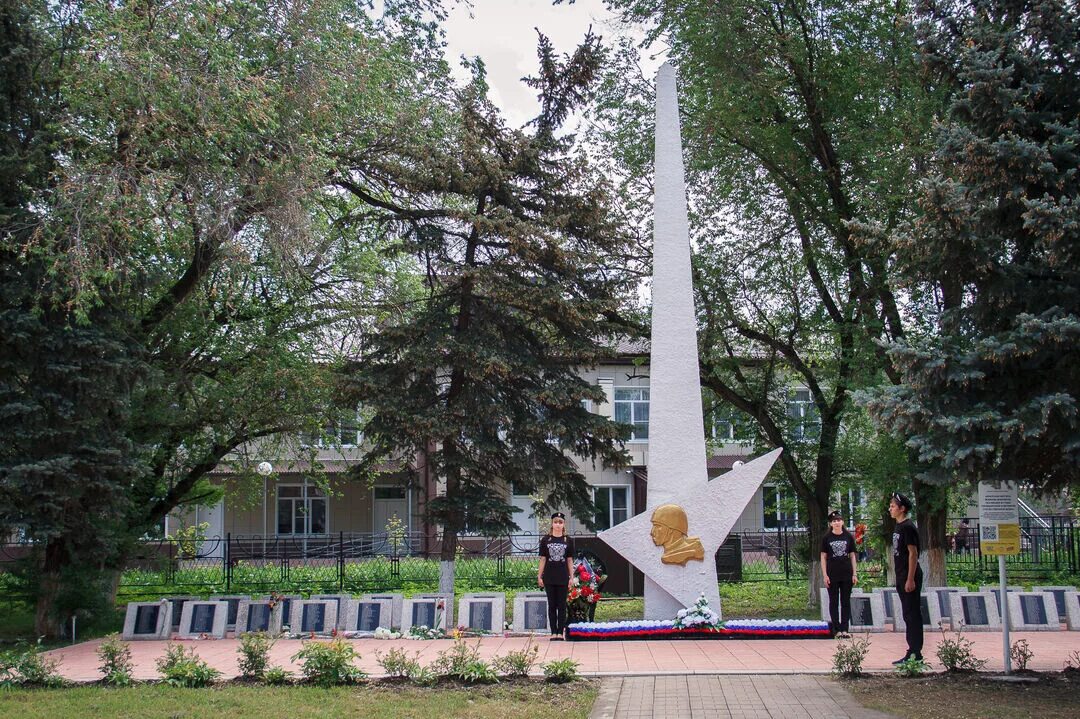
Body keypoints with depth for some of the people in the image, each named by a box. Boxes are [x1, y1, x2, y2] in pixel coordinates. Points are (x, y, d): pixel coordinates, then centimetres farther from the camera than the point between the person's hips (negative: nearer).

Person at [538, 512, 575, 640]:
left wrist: (571, 577, 2)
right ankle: (553, 632, 9)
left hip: (563, 577, 0)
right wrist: (539, 576, 2)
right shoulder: (546, 540, 3)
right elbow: (543, 559, 5)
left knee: (562, 605, 2)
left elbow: (570, 560, 5)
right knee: (552, 605, 4)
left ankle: (560, 632, 6)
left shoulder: (568, 541, 4)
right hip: (549, 576, 0)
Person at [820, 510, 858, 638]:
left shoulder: (848, 537, 4)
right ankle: (837, 629, 7)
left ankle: (844, 629, 8)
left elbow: (852, 556, 7)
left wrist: (855, 574, 2)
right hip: (832, 575, -1)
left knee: (846, 602, 4)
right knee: (834, 602, 3)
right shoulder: (826, 538, 0)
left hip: (847, 574, 1)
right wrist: (825, 575, -6)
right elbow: (823, 557, 1)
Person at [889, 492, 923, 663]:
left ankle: (916, 653, -2)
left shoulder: (908, 527, -14)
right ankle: (912, 651, 19)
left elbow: (913, 553, -18)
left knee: (913, 614, -6)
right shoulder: (898, 527, 15)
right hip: (901, 577, 10)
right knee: (908, 615, 13)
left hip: (910, 577, -10)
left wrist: (910, 579, -21)